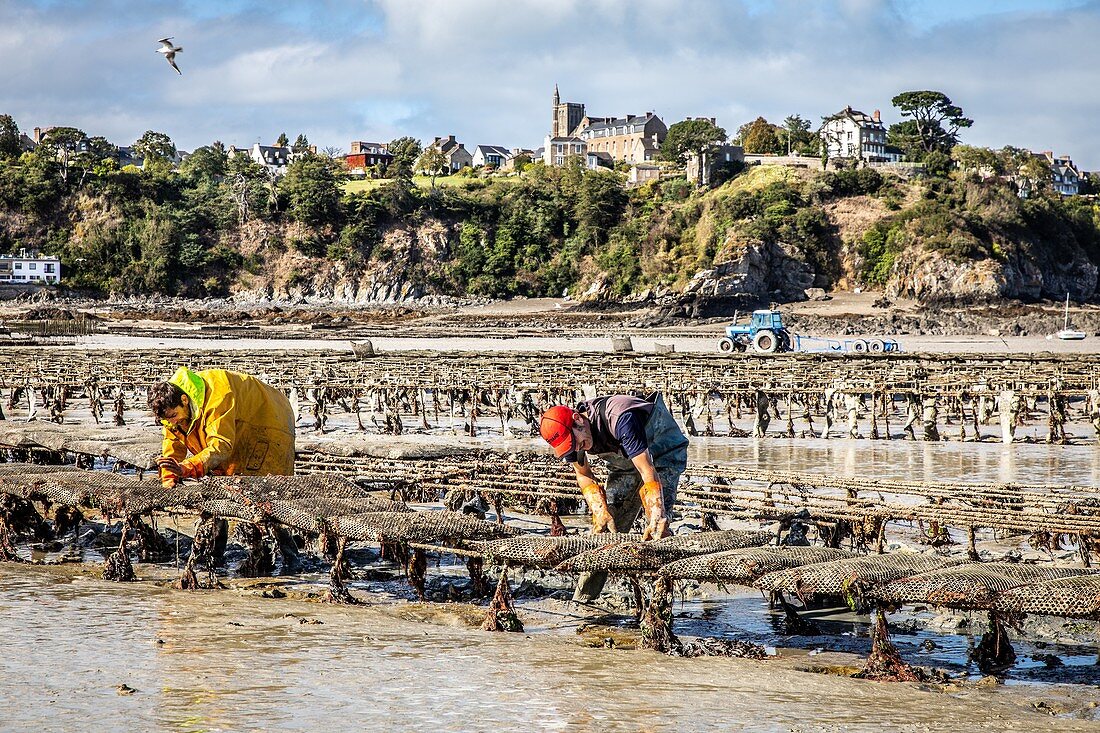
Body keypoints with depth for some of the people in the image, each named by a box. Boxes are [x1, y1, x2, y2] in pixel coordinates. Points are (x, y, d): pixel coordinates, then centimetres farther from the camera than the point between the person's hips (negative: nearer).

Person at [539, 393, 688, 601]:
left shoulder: (620, 419, -40)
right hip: (625, 463, 6)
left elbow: (648, 472, -42)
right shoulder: (568, 432, -17)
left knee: (657, 528, -23)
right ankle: (581, 600, 2)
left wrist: (657, 519, -49)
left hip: (664, 454, -6)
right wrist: (600, 510, -16)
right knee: (606, 525, -2)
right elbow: (584, 475, 0)